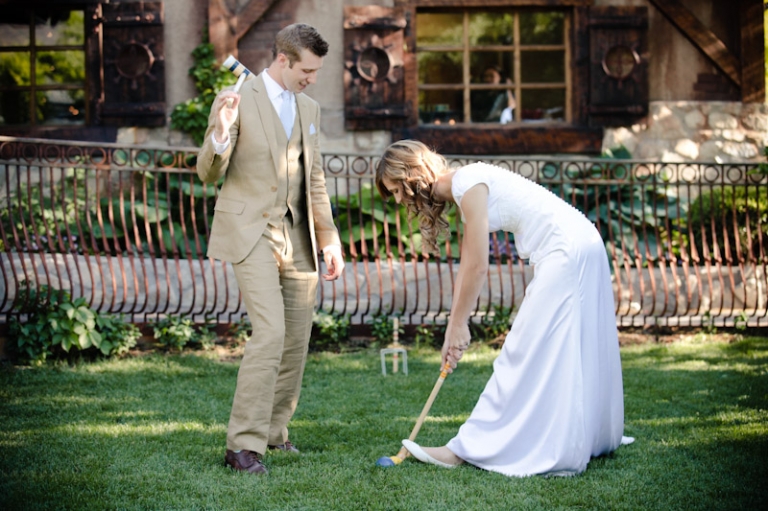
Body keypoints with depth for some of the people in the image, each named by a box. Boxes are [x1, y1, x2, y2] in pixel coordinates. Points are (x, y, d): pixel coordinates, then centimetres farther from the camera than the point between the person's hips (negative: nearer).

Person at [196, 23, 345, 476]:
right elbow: (209, 173, -6)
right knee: (270, 333, -18)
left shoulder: (309, 108, 14)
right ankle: (244, 444, -15)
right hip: (251, 233, -7)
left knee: (296, 341, 7)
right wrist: (221, 134, -25)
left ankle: (273, 431, 22)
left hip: (297, 236, 7)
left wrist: (330, 239, 15)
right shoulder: (236, 100, -5)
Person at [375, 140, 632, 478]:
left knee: (526, 349, -7)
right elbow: (467, 268, 17)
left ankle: (470, 449, -5)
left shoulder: (468, 182, -14)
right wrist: (453, 328, 14)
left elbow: (478, 267, -14)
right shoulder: (461, 191, 16)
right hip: (575, 249, 10)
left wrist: (459, 325, -5)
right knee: (574, 352, 16)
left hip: (566, 251, -10)